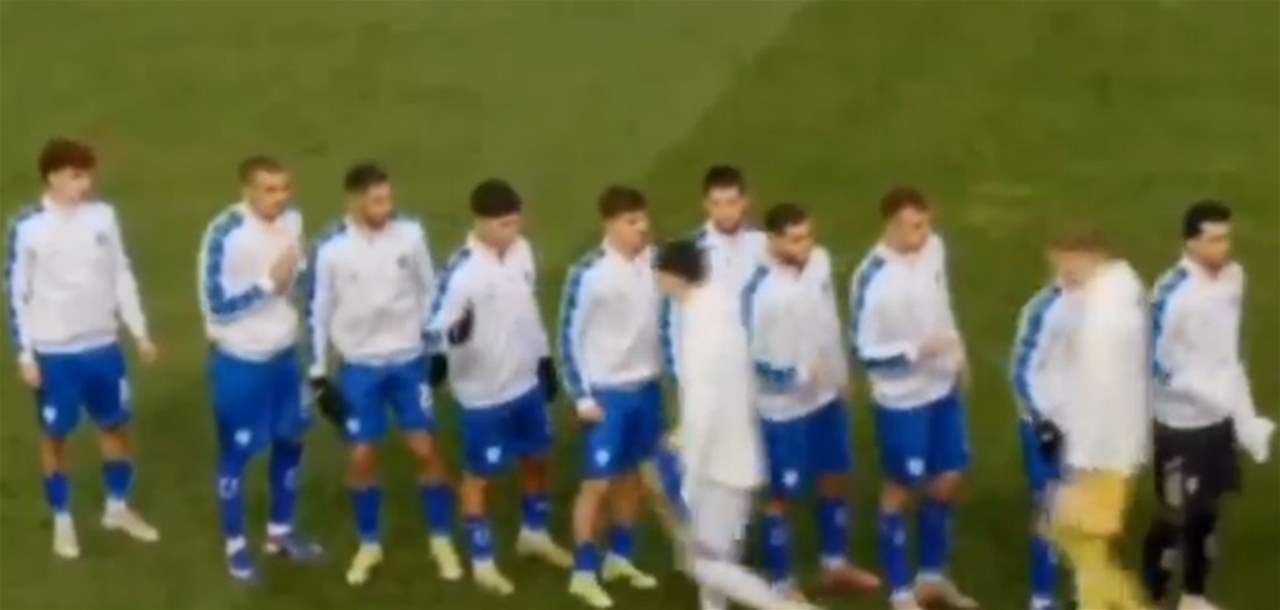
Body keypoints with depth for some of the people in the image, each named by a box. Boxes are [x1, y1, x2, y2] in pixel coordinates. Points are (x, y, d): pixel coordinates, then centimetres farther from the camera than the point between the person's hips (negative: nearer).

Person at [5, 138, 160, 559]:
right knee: (56, 434, 9)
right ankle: (62, 520, 24)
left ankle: (118, 508, 33)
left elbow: (122, 276, 8)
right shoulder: (28, 226, -13)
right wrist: (24, 354, -8)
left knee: (117, 425, 14)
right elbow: (16, 292, -8)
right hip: (54, 351, -4)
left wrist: (140, 332, 8)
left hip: (103, 344, 4)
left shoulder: (103, 216, -2)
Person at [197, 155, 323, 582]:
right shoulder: (224, 235, -23)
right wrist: (269, 283, -27)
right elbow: (215, 306, -23)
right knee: (238, 452, 7)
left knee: (291, 440, 16)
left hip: (285, 353, 6)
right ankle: (236, 546, 23)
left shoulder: (293, 221, -3)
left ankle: (281, 532, 35)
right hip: (239, 360, -6)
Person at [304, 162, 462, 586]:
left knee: (425, 449, 3)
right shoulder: (332, 249, -14)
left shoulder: (410, 234, -9)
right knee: (362, 457, 5)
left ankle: (441, 541, 19)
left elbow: (429, 290, 4)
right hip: (360, 367, -1)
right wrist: (318, 372, -3)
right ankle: (369, 545, 24)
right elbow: (318, 311, -4)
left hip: (409, 360, 1)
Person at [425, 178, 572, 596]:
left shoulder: (522, 250, -5)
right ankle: (482, 562, 27)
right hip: (484, 392, -7)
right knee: (480, 475, 10)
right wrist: (454, 333, -50)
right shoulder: (462, 271, -25)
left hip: (527, 381, 7)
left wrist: (545, 358, 17)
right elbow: (434, 330, -26)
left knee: (539, 457, 22)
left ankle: (535, 534, 47)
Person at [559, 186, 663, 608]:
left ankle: (620, 557, 34)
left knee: (631, 475, 17)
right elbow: (570, 335, -13)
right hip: (607, 391, -6)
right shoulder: (589, 273, -17)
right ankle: (584, 573, 12)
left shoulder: (652, 261, -1)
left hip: (646, 386, 6)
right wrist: (582, 396, -13)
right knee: (598, 482, 0)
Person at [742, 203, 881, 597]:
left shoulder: (821, 261, -6)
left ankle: (835, 565, 41)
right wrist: (791, 376, -32)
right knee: (784, 495, 8)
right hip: (784, 407, -7)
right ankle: (781, 584, 25)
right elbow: (750, 354, -21)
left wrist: (840, 372, 15)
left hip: (828, 394, 7)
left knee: (837, 479, 20)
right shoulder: (760, 290, -28)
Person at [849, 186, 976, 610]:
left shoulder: (934, 248, -8)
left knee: (949, 480, 16)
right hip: (902, 398, -6)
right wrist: (917, 351, -29)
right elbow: (865, 352, -21)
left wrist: (957, 351, 13)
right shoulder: (872, 280, -27)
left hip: (944, 386, 6)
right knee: (900, 489, 10)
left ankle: (933, 575, 37)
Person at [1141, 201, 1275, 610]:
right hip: (1181, 422, -6)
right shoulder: (1171, 294, -25)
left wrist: (1246, 416, 8)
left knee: (1208, 510, 17)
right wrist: (1228, 399, -25)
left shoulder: (1234, 276, -2)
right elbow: (1161, 368, -21)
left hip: (1220, 418, 7)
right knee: (1175, 516, 4)